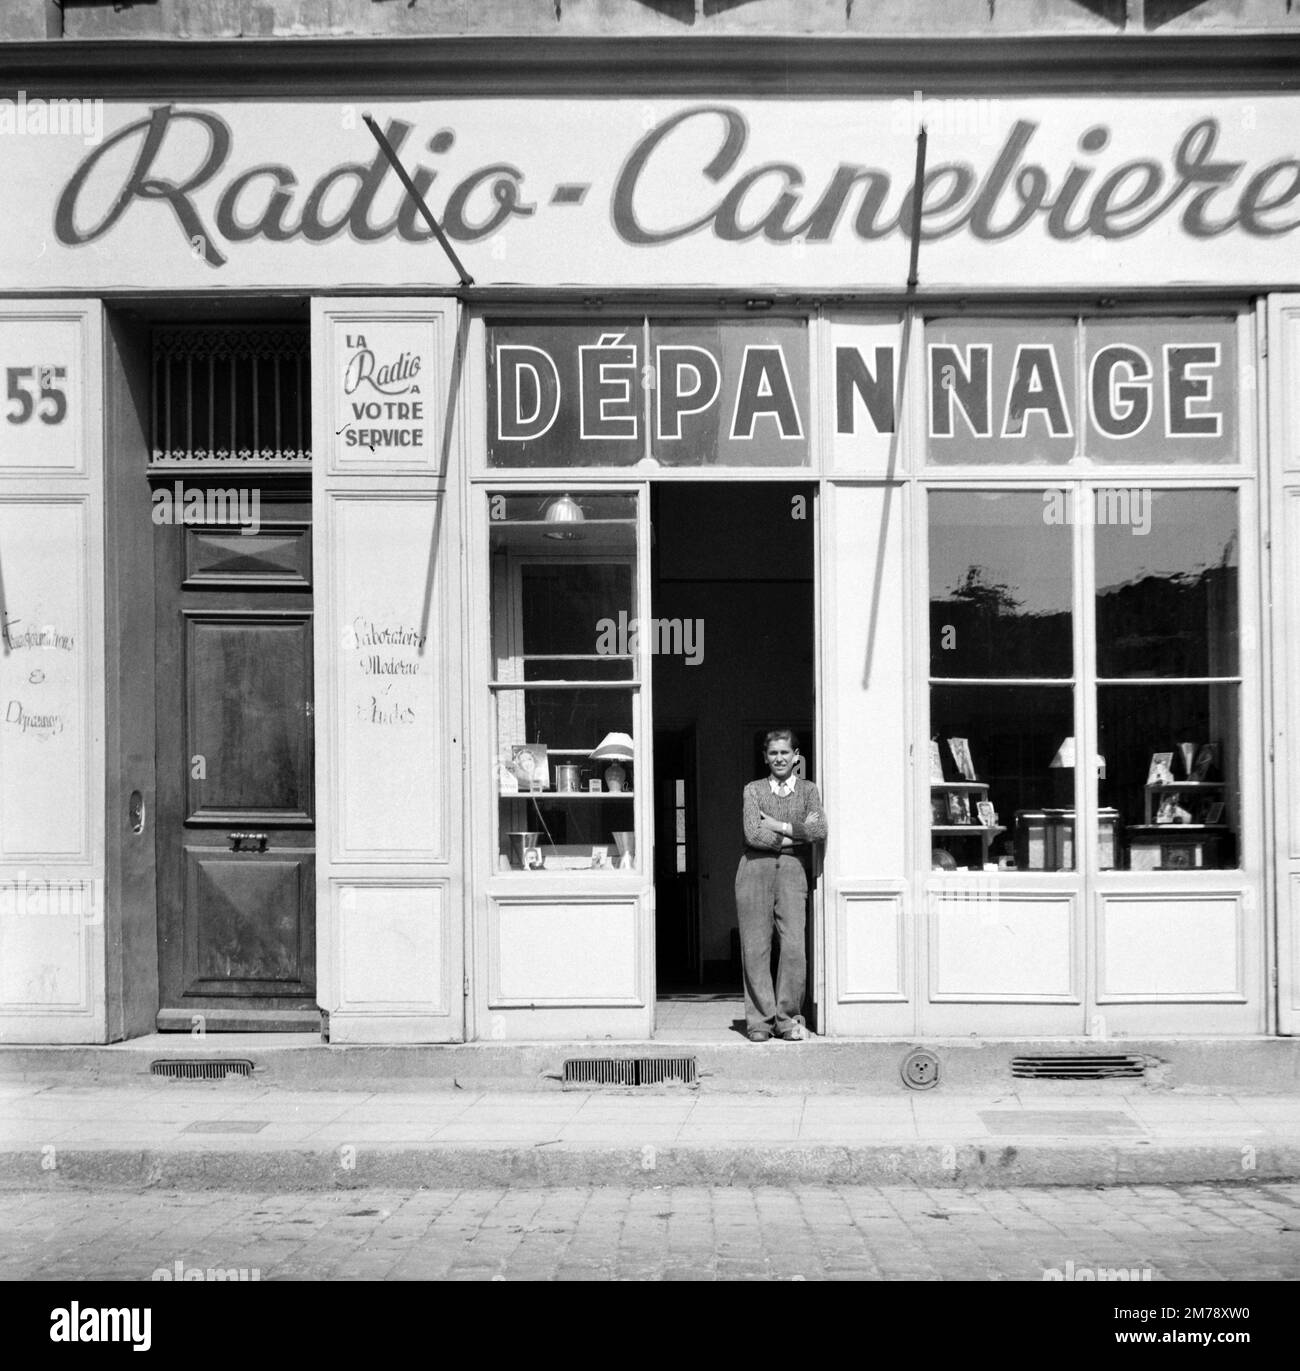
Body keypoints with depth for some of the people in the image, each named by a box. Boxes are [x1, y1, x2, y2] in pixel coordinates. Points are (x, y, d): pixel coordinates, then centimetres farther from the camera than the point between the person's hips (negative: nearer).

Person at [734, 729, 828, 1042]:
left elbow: (820, 831, -4)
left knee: (794, 946, -10)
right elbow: (753, 834, -4)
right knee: (755, 948, -2)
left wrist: (779, 826, -5)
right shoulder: (753, 790, 11)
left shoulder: (808, 790, 13)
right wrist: (797, 834, -4)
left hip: (792, 869, 0)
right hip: (756, 867, 0)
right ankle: (759, 1020, 5)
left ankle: (788, 1018, 2)